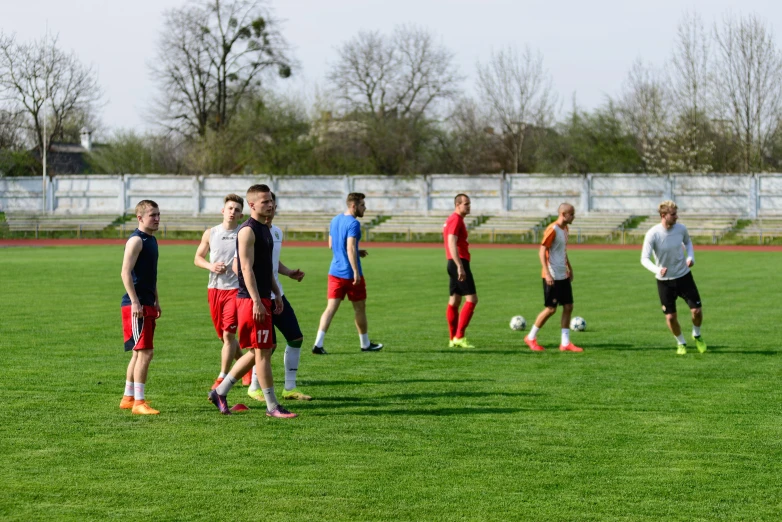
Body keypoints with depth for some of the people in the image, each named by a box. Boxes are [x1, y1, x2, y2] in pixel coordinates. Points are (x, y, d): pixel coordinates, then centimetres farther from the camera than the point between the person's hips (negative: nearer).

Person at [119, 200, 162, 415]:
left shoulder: (151, 240, 17)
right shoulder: (136, 240, -13)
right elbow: (126, 273, -19)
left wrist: (156, 301, 24)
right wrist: (135, 302, -24)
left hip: (147, 305, 10)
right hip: (136, 306, -10)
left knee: (139, 352, 15)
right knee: (145, 352, -11)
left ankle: (128, 398, 23)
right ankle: (138, 402, -9)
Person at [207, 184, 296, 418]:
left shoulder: (264, 229, 17)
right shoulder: (248, 231, -13)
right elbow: (247, 267, -18)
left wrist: (276, 293, 21)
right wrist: (256, 301, -23)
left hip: (262, 298, 10)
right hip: (252, 300, -10)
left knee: (256, 352, 13)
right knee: (263, 352, -5)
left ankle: (220, 392, 21)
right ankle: (272, 407, 0)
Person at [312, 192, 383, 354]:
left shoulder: (335, 220, 10)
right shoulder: (353, 223, -16)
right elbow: (350, 248, -24)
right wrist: (356, 272, -24)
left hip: (335, 272, 7)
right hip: (350, 274, -7)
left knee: (330, 308, 1)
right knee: (360, 309, 10)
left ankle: (318, 344, -11)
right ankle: (365, 344, 24)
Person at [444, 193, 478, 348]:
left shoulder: (453, 219, 19)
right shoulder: (456, 219, -12)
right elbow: (452, 244, -22)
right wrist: (460, 267, -28)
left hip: (455, 264, 11)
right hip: (460, 262, -11)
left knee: (454, 301, 10)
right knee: (472, 299, -11)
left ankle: (453, 339, 12)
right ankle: (459, 337, -14)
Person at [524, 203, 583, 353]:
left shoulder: (564, 229, 11)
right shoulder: (552, 230, -15)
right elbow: (542, 251, -18)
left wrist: (569, 268, 22)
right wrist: (547, 274, -23)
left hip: (563, 276, 8)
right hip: (552, 277, -8)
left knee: (568, 307, 4)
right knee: (551, 309, -4)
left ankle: (565, 343, 7)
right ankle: (531, 338, 10)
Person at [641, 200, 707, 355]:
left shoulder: (681, 229, -8)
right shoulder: (652, 234, -20)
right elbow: (644, 258, -22)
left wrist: (691, 256, -6)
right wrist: (657, 270, -42)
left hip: (684, 276, 2)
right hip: (664, 280, -2)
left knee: (697, 310, -4)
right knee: (670, 317, 1)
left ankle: (697, 335, 27)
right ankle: (681, 343, 28)